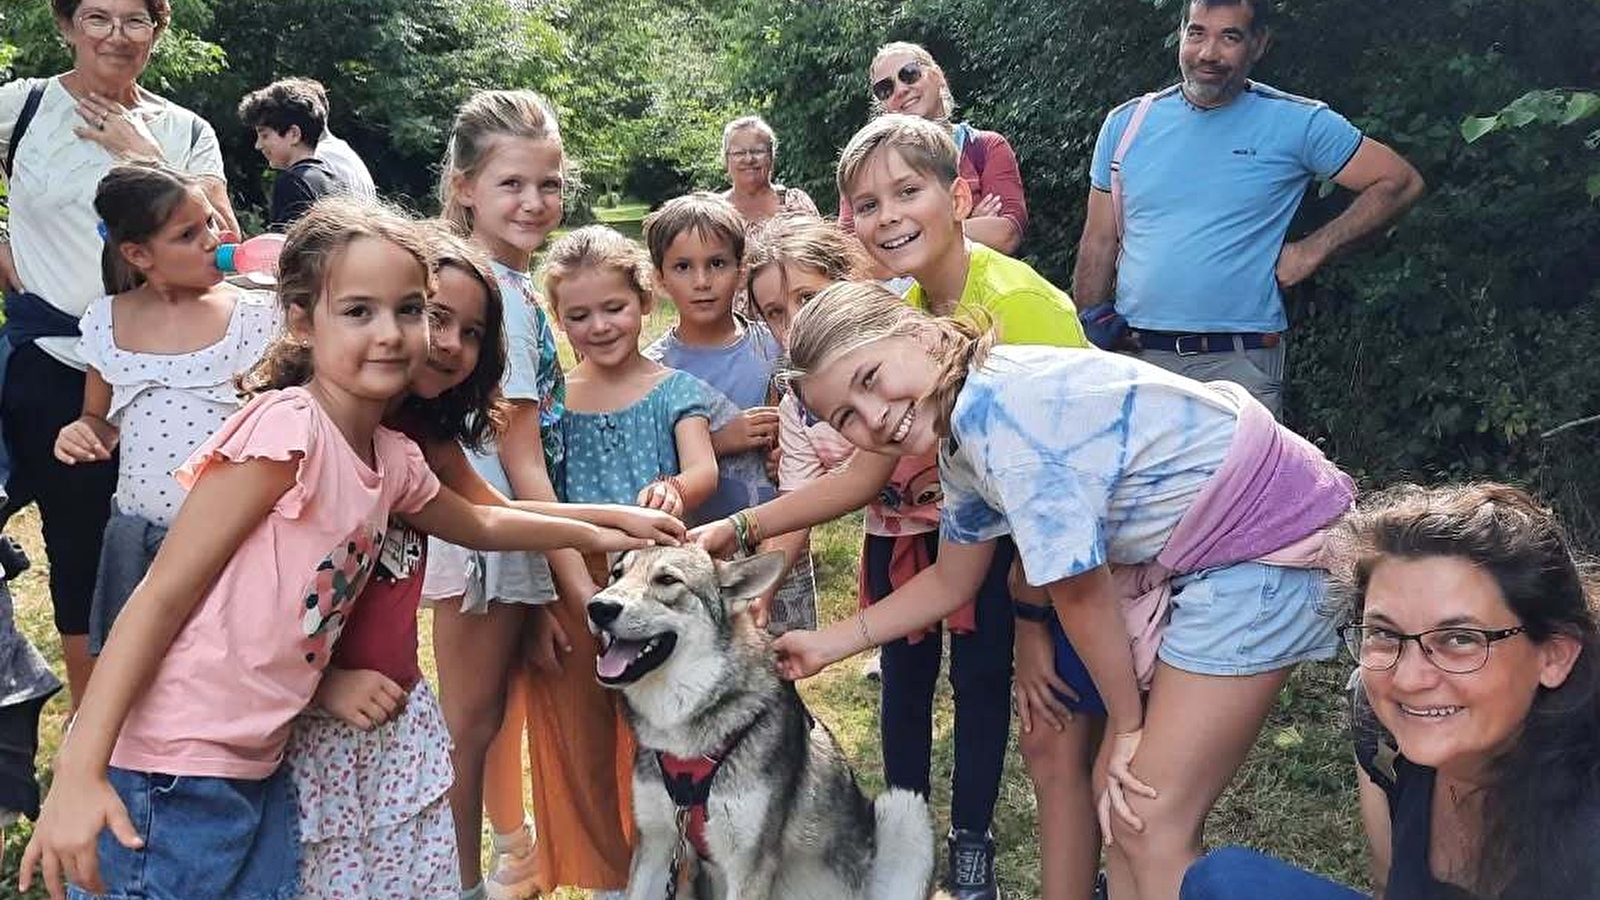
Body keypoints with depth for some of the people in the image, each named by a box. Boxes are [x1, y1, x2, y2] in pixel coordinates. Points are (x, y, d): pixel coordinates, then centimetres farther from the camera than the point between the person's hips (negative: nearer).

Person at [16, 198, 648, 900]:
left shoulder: (393, 457, 5)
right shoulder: (286, 427, -19)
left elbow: (480, 524, 26)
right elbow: (162, 595, -18)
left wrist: (597, 534, 27)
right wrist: (79, 771, -21)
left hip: (257, 766, 8)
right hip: (166, 775, -8)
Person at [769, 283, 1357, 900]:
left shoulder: (1003, 408, -26)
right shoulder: (961, 441, 3)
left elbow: (1078, 593, -17)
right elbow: (951, 583, 18)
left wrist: (1128, 725, -4)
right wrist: (830, 644, 18)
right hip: (1187, 552, 9)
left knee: (1148, 825, -6)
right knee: (1117, 793, 11)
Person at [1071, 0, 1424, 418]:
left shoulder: (1296, 124, 0)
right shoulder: (1126, 123, 8)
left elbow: (1400, 181, 3)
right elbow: (1099, 244, 12)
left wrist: (1312, 250, -4)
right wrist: (1091, 329, 5)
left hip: (1239, 366, -2)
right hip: (1133, 355, 3)